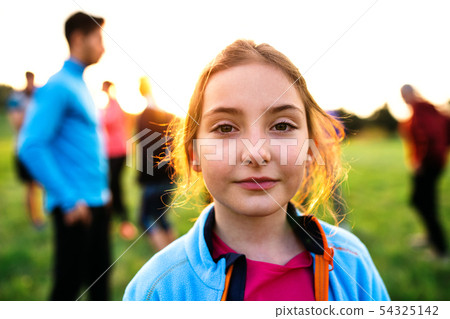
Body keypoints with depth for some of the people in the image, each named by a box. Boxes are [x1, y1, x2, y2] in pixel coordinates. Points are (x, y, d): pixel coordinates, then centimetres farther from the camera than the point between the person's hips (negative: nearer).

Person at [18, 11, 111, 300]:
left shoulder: (82, 86, 14)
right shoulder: (58, 86, -13)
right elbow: (31, 147, -21)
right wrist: (69, 200, -20)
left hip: (97, 203, 8)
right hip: (76, 208, -8)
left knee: (100, 275, 18)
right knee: (68, 285, 4)